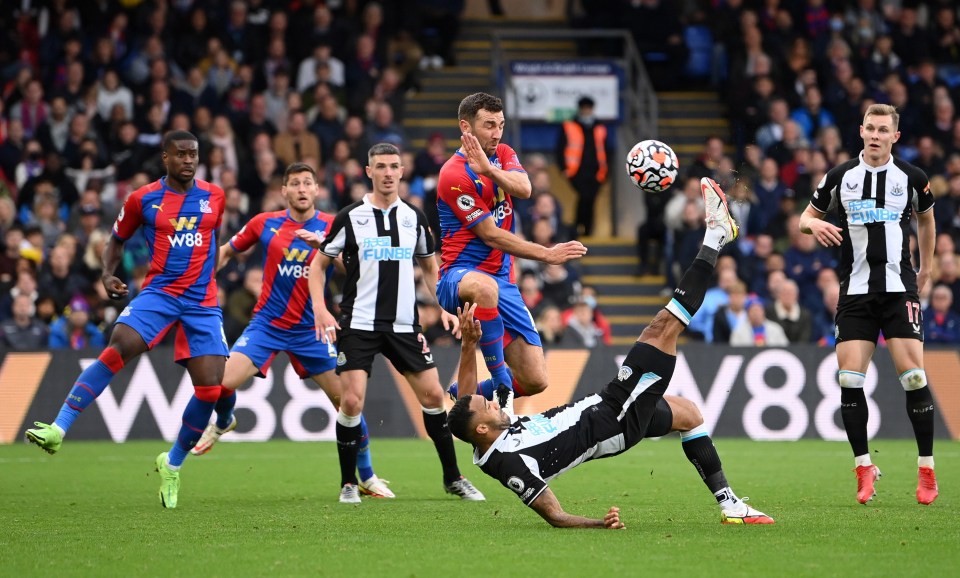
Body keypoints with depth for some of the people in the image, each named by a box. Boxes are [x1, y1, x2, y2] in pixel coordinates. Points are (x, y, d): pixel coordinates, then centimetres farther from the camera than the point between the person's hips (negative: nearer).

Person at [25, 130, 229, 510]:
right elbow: (117, 240, 14)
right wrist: (107, 275, -3)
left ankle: (172, 465, 15)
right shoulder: (143, 200, 2)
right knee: (118, 348, -28)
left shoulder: (214, 196, 6)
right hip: (159, 291, -2)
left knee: (211, 389, -8)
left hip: (203, 301, 2)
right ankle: (58, 429, -29)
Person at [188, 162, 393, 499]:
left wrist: (323, 244, -31)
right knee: (224, 382, -17)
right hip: (267, 323, 0)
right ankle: (223, 423, 21)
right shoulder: (264, 224, 1)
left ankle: (367, 478, 12)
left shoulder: (331, 227, -2)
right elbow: (227, 252, 15)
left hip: (311, 330, 0)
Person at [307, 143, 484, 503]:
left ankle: (452, 478, 15)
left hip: (404, 325, 3)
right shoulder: (350, 217, -3)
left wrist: (444, 308, 7)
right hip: (359, 323, -3)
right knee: (352, 401, -13)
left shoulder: (414, 217, 7)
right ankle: (348, 483, 4)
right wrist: (320, 308, -9)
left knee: (433, 395, 1)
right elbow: (318, 264, 4)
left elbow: (429, 267, 20)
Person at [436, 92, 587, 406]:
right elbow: (492, 237, -13)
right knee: (485, 286, -47)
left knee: (535, 381, -3)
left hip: (504, 280, 7)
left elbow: (524, 189, -13)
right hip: (460, 274, -7)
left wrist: (489, 169, -31)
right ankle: (500, 380, -33)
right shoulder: (454, 174, -13)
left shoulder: (503, 154, 10)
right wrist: (549, 254, -12)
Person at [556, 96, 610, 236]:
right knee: (585, 196, -24)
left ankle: (587, 230, 6)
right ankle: (579, 226, -15)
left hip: (595, 173, 4)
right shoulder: (568, 128, 7)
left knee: (590, 202, 1)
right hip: (578, 172, -4)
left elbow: (605, 151, 23)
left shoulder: (600, 129, 17)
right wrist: (565, 168, -6)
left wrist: (604, 170, 12)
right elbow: (561, 149, 4)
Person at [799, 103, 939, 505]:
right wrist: (814, 224, -10)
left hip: (899, 288, -1)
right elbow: (806, 218, 13)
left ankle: (926, 471, 0)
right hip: (855, 289, 1)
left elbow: (925, 217, 22)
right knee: (849, 380, -7)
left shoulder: (911, 177, 3)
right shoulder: (840, 177, 3)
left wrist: (926, 267, 22)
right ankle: (864, 469, 5)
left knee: (913, 376, -9)